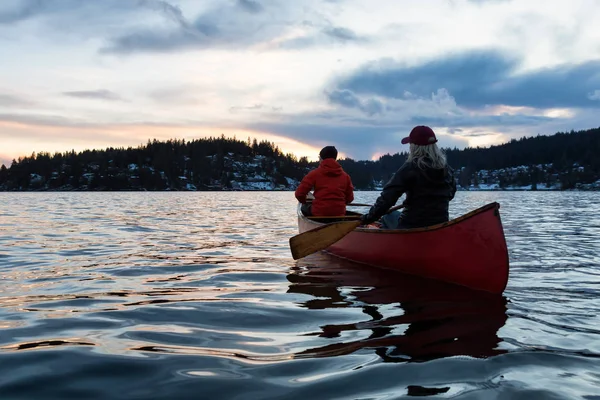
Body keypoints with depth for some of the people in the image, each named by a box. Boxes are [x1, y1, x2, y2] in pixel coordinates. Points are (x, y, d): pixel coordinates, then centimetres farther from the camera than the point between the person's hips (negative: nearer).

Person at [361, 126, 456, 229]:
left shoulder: (410, 169, -15)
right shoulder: (446, 168, 1)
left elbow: (388, 196, -18)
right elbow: (451, 193, 17)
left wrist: (370, 217, -10)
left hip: (412, 227, -5)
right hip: (441, 226, 5)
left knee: (387, 218, 24)